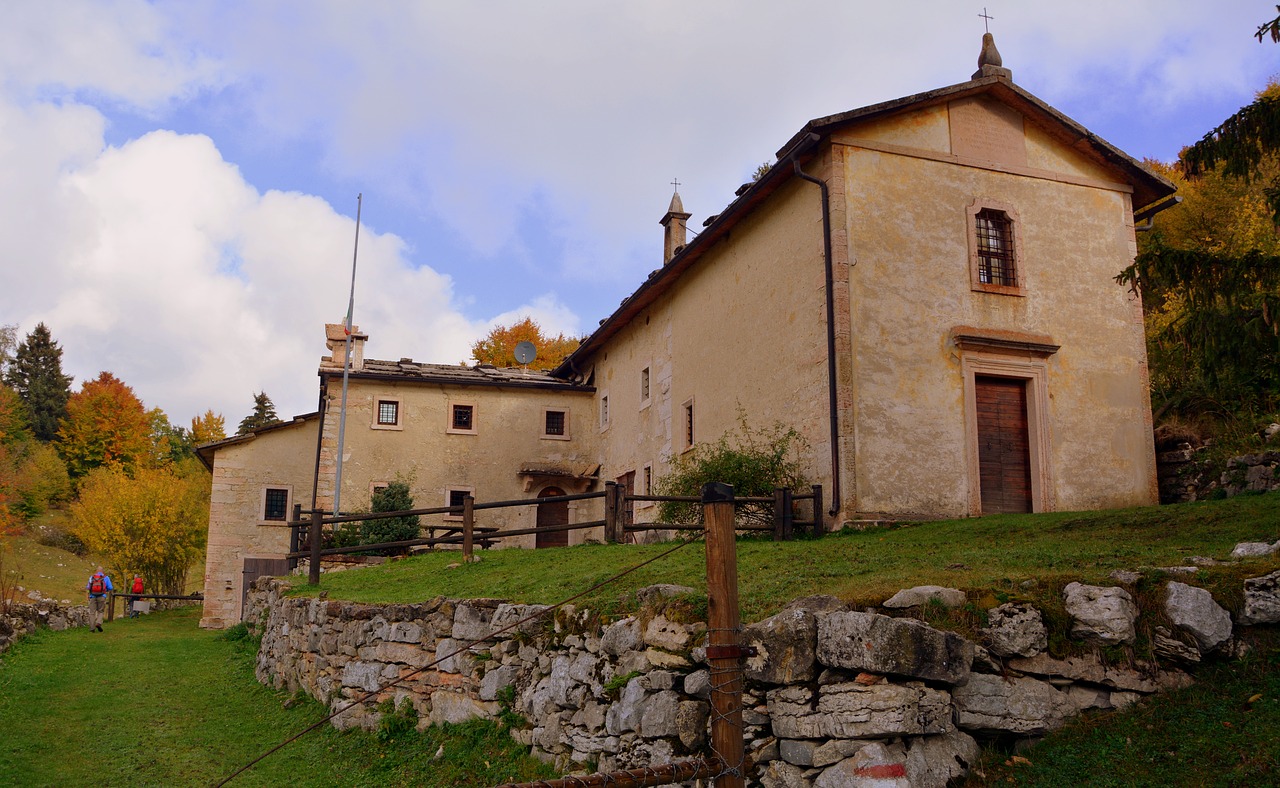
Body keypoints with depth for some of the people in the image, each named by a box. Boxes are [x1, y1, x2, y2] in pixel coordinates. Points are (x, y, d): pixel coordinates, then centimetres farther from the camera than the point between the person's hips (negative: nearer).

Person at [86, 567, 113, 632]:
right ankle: (98, 623, -12)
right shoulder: (106, 577, 5)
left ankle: (92, 628, 0)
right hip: (102, 596, -1)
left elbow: (88, 588, 10)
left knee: (92, 612, 5)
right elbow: (110, 588, 4)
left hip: (93, 596, 1)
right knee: (100, 611, 11)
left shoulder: (91, 577, 9)